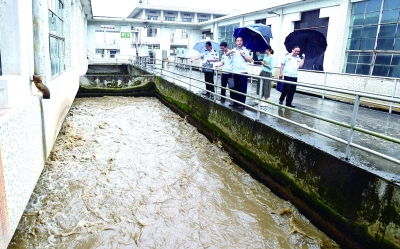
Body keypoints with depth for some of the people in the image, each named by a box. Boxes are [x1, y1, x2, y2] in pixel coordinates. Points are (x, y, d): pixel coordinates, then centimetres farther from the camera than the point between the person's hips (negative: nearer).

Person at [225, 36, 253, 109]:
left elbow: (250, 60, -2)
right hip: (234, 72, 3)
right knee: (234, 88, 9)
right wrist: (231, 51, -21)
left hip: (243, 72, -3)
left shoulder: (245, 50, 4)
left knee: (242, 89, -2)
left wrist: (243, 55, -12)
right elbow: (227, 54, -1)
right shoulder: (233, 50, 12)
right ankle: (235, 101, 21)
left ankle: (242, 103, 5)